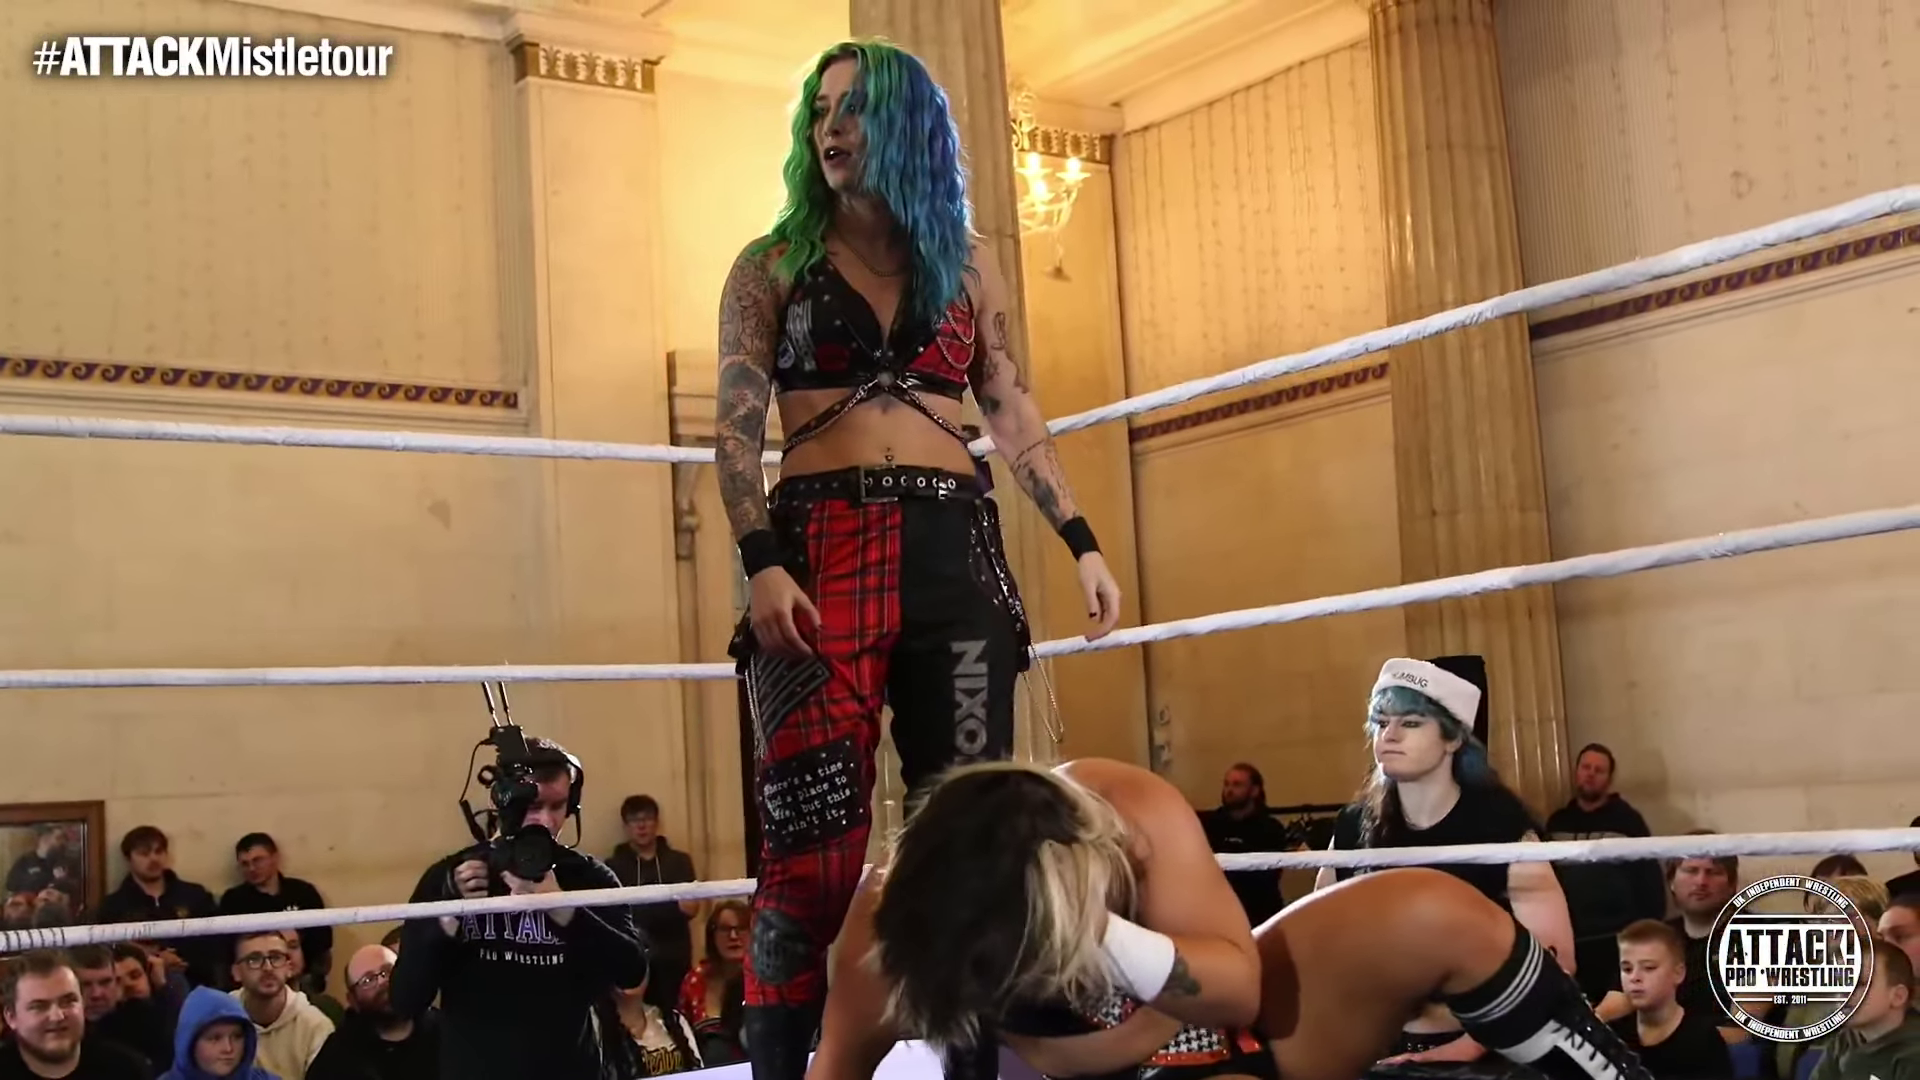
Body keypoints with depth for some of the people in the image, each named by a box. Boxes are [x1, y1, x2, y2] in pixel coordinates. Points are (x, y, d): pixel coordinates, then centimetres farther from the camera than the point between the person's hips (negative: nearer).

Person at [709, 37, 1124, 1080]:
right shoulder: (772, 266, 10)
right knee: (813, 834, -8)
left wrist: (1080, 541, 6)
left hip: (953, 547, 2)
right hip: (819, 547, -2)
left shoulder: (966, 263, 16)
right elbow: (735, 424, 1)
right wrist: (761, 563, -14)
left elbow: (1013, 414, 17)